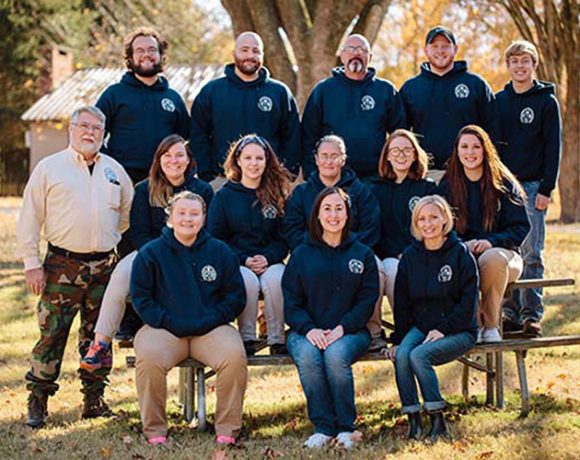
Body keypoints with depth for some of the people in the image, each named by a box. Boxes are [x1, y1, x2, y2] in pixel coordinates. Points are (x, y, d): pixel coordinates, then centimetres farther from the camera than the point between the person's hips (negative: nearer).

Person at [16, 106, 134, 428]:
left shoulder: (115, 171, 13)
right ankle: (37, 403, 2)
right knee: (52, 334, -5)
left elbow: (128, 216, 21)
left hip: (104, 266, 3)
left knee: (98, 336, 8)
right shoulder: (49, 168, 2)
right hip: (62, 265, -3)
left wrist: (126, 260, 15)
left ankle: (94, 400, 17)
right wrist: (31, 263, -4)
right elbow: (31, 218, 1)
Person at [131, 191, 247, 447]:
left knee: (235, 356, -30)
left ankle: (227, 430, -15)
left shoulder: (220, 251, 12)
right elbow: (140, 296, 4)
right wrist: (166, 322, -10)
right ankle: (154, 430, -16)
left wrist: (212, 319, -6)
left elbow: (236, 295, 10)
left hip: (211, 329, 1)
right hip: (164, 329, -1)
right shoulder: (150, 253, 7)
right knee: (148, 358, -33)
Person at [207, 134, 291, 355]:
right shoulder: (224, 196, 7)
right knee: (248, 280, -34)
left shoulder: (277, 194, 10)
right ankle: (247, 337, -19)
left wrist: (267, 258, -12)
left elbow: (284, 237, 8)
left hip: (270, 261, 1)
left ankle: (277, 339, -22)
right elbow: (215, 239, 3)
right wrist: (244, 260, -11)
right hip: (235, 262, -1)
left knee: (275, 279, -32)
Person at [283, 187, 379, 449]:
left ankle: (346, 427, -19)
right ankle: (322, 427, -21)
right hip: (307, 331, 1)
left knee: (336, 355, -34)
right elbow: (291, 302, 4)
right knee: (307, 356, -33)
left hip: (349, 331, -1)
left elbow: (367, 300, 1)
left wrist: (342, 328, -15)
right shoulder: (301, 255, 12)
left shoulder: (363, 255, 10)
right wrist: (309, 329, -16)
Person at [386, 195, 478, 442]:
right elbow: (402, 301, 11)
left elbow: (468, 301, -7)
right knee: (401, 355, -26)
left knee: (418, 355, -29)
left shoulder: (460, 253, -5)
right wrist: (398, 338, 2)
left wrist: (443, 329, -15)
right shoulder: (410, 256, 8)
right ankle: (413, 419, -18)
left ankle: (437, 420, -17)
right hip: (420, 326, 4)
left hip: (457, 330, -4)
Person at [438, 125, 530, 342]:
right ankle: (474, 323, -20)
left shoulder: (504, 183, 5)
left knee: (493, 258, -39)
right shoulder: (448, 186, 10)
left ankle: (491, 324, -20)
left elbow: (521, 227, 1)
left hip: (501, 253, -1)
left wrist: (491, 241, -18)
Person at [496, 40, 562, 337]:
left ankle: (532, 314, -2)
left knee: (530, 254, -5)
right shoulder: (499, 100, 13)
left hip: (532, 186, -4)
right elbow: (491, 143, 15)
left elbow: (553, 147, -2)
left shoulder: (547, 101, 2)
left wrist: (546, 189, -9)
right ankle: (511, 313, 8)